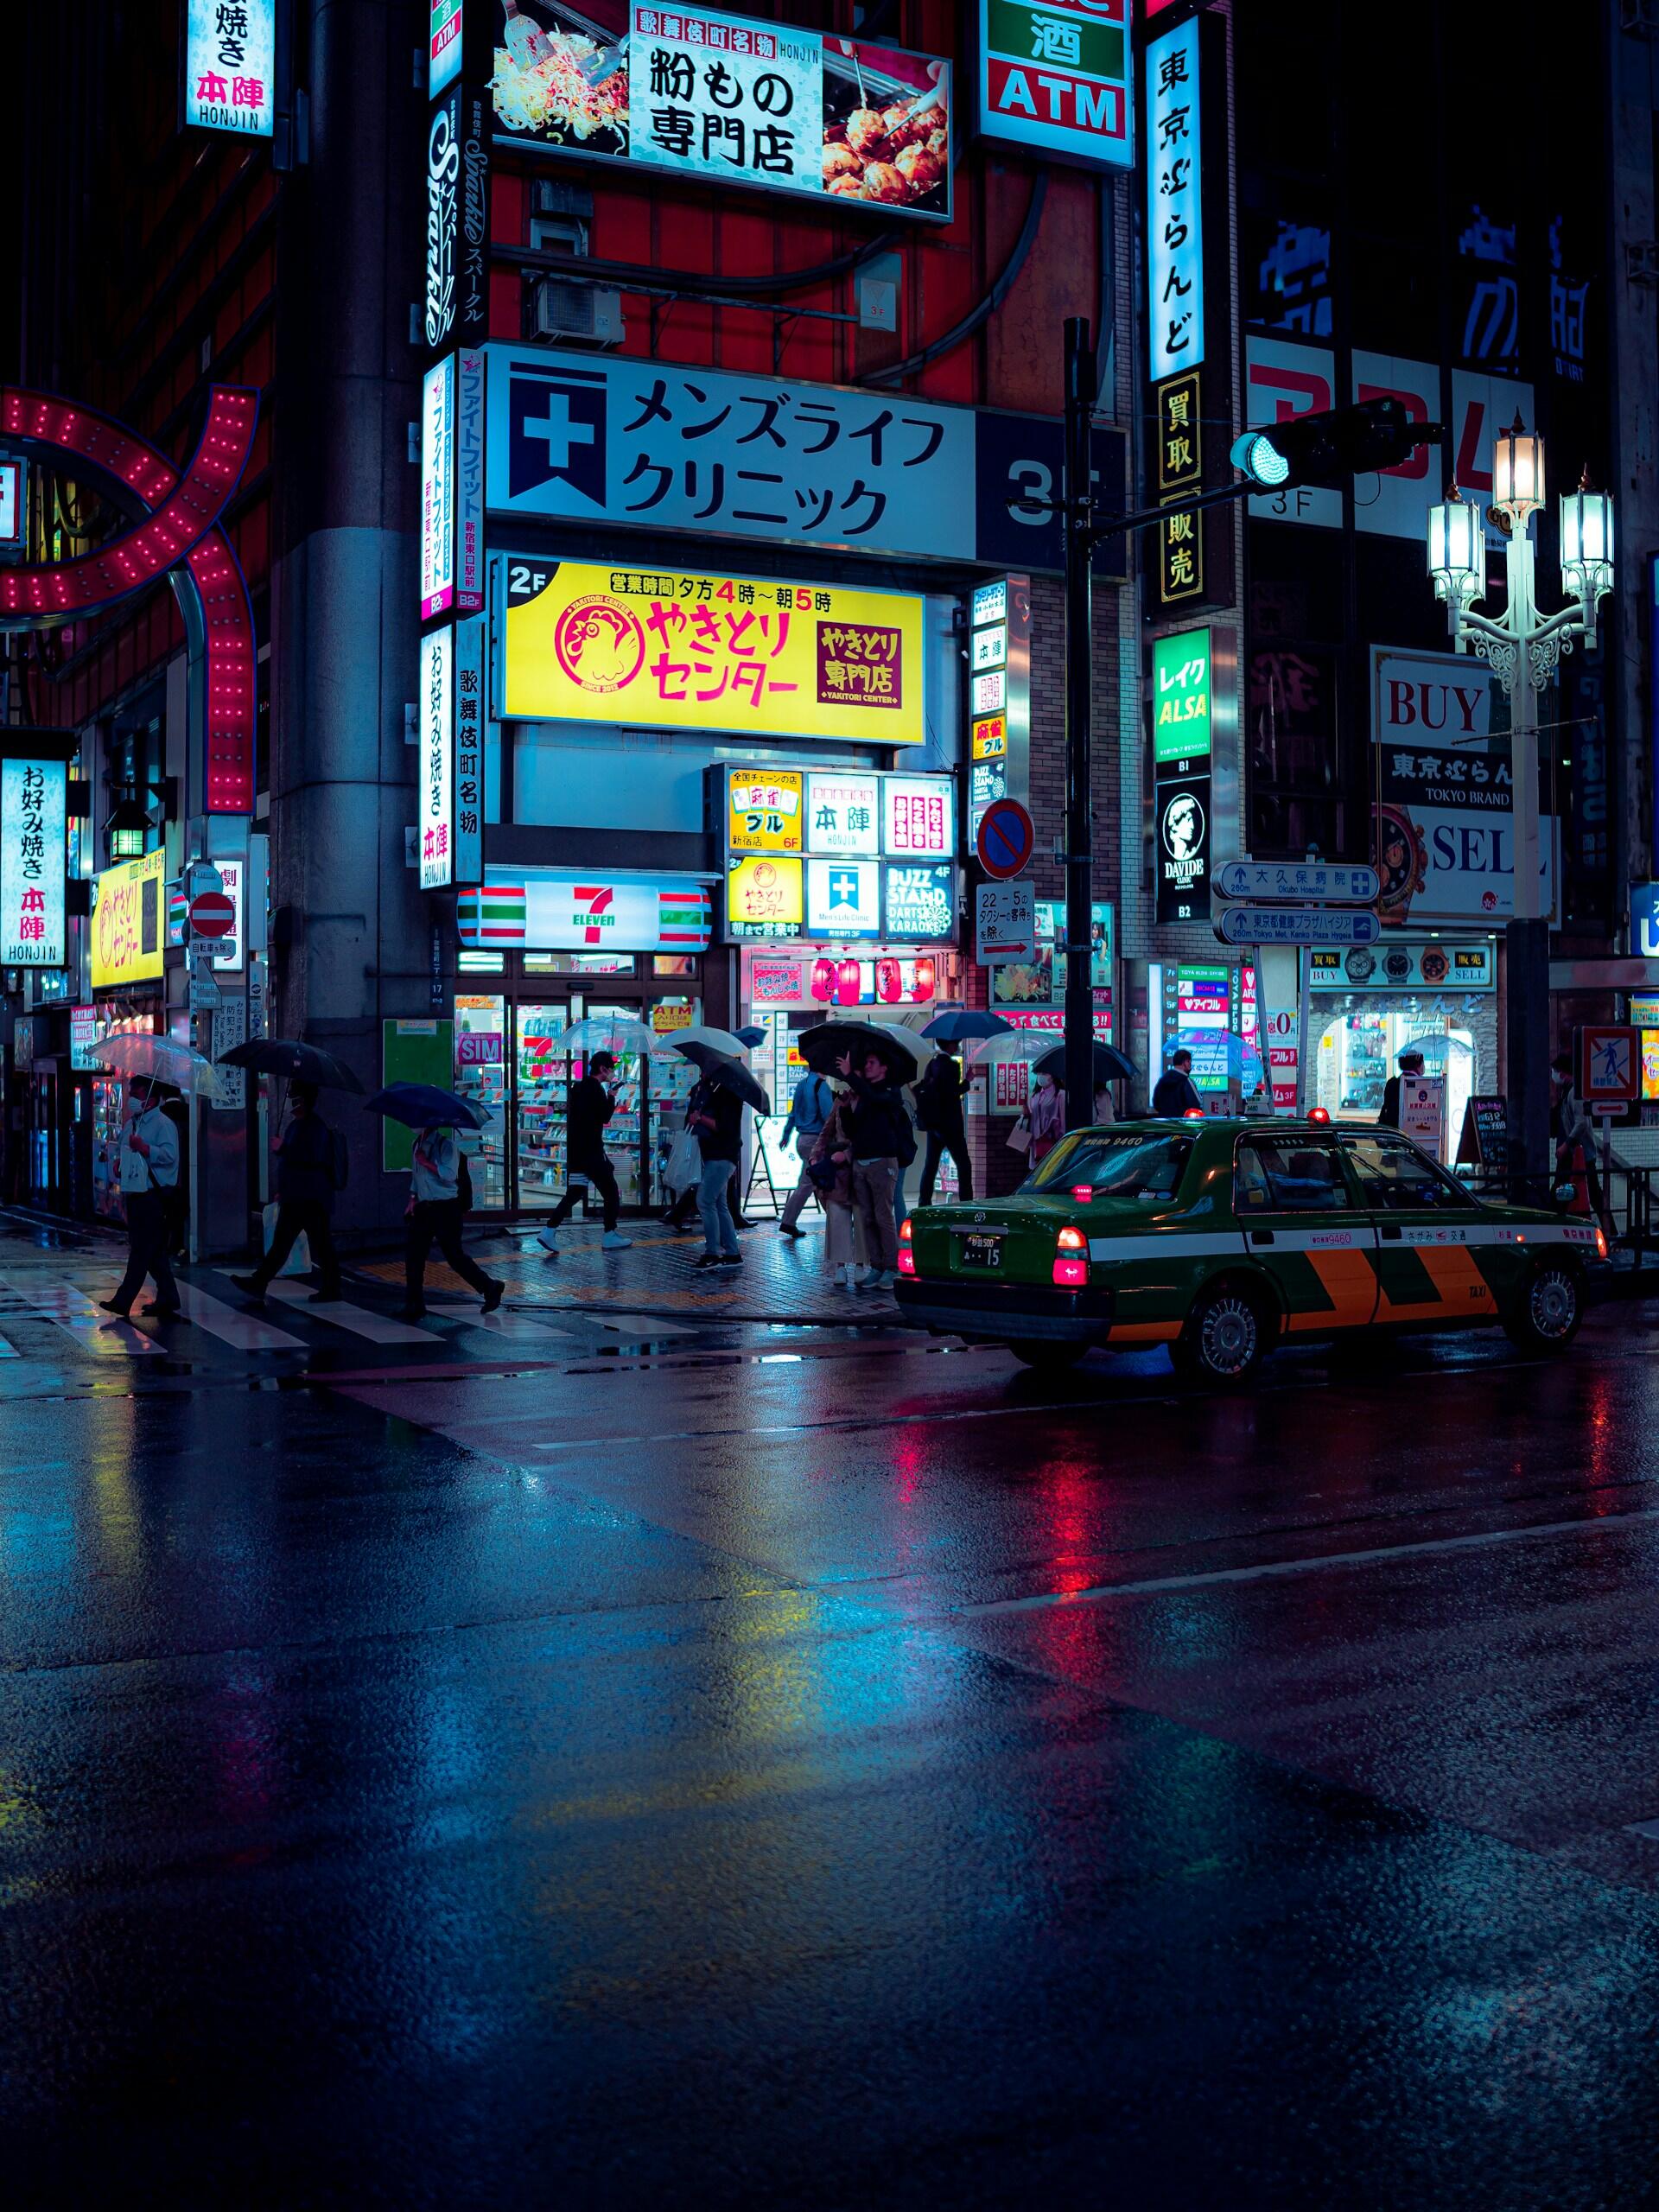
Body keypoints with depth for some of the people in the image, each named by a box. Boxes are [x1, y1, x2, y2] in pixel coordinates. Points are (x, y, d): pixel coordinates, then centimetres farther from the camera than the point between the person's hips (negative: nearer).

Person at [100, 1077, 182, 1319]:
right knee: (154, 1250, 12)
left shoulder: (162, 1125, -10)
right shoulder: (130, 1124, 18)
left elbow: (169, 1155, -24)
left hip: (152, 1195, -9)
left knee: (142, 1249, -9)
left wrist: (143, 1147, -32)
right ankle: (167, 1297, 19)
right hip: (134, 1193, 9)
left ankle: (123, 1301, -11)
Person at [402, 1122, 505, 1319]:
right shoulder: (417, 1144, 12)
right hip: (424, 1207, 8)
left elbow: (450, 1174, -24)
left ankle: (490, 1288, 14)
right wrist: (412, 1200, 14)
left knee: (453, 1255, -4)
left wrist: (427, 1162, -21)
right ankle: (414, 1304, 9)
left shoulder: (446, 1145, -12)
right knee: (413, 1253, 2)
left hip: (445, 1208, -8)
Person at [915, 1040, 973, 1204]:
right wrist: (966, 1081, -8)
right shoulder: (950, 1065, -14)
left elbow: (921, 1089, 15)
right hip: (949, 1124, -8)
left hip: (932, 1123, 8)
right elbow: (952, 1092, -21)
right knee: (963, 1165, -3)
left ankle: (924, 1203, 8)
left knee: (930, 1166, 9)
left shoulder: (931, 1064, 11)